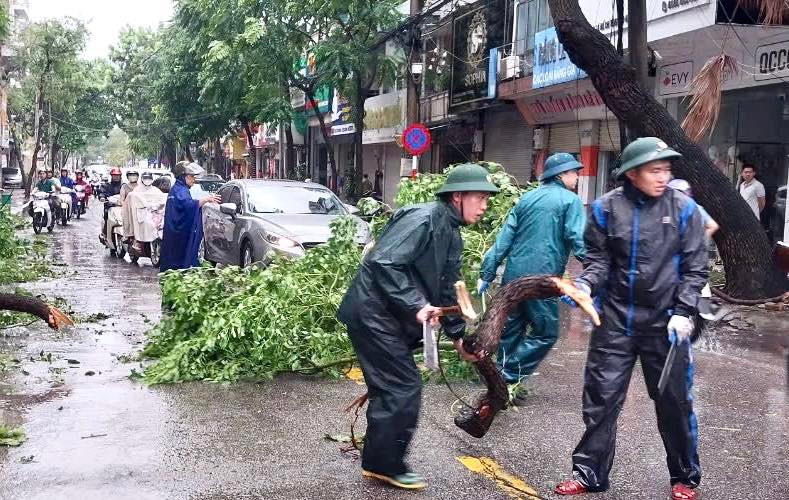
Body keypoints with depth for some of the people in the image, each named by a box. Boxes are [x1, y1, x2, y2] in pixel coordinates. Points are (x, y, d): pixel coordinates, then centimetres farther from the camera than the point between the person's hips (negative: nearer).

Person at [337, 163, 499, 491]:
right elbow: (383, 263, -27)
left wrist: (458, 335, 16)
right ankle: (387, 465, 9)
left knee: (390, 388, 16)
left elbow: (447, 290, 18)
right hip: (373, 312, -10)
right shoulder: (424, 219, -18)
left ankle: (377, 461, 29)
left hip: (388, 317, 10)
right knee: (404, 387, -5)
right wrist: (415, 306, -27)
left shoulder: (451, 234, 12)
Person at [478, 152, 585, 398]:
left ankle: (503, 382, 19)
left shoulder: (527, 198, 16)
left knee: (510, 331, 15)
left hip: (513, 276, 7)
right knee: (546, 333, 4)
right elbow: (578, 241, -12)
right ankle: (509, 379, -2)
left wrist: (487, 274, 12)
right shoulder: (570, 201, -1)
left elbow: (505, 238, 12)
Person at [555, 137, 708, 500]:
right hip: (615, 319, 1)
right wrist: (585, 285, -17)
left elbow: (694, 267, -1)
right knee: (600, 397, 6)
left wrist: (683, 312, -9)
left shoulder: (683, 208, -3)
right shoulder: (607, 207, -2)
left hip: (665, 320, 0)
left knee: (674, 400, 10)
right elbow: (599, 260, 2)